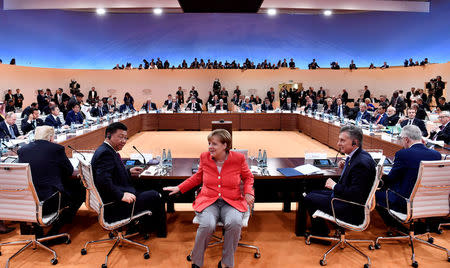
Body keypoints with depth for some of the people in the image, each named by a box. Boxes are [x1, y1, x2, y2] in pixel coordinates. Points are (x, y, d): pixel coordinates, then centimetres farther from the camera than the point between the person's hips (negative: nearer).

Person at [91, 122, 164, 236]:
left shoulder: (107, 150, 11)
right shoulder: (106, 153, -21)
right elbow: (103, 181, -31)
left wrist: (129, 172, 12)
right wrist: (122, 195, -29)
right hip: (114, 207, -11)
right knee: (154, 196, -6)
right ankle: (160, 231, 15)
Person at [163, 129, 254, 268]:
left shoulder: (239, 158, -4)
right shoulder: (204, 157, 3)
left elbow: (248, 177, 13)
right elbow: (198, 177, 19)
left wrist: (248, 192, -5)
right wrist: (179, 188, 16)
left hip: (232, 202, -1)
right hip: (208, 201, 1)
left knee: (235, 223, -33)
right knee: (207, 225, -30)